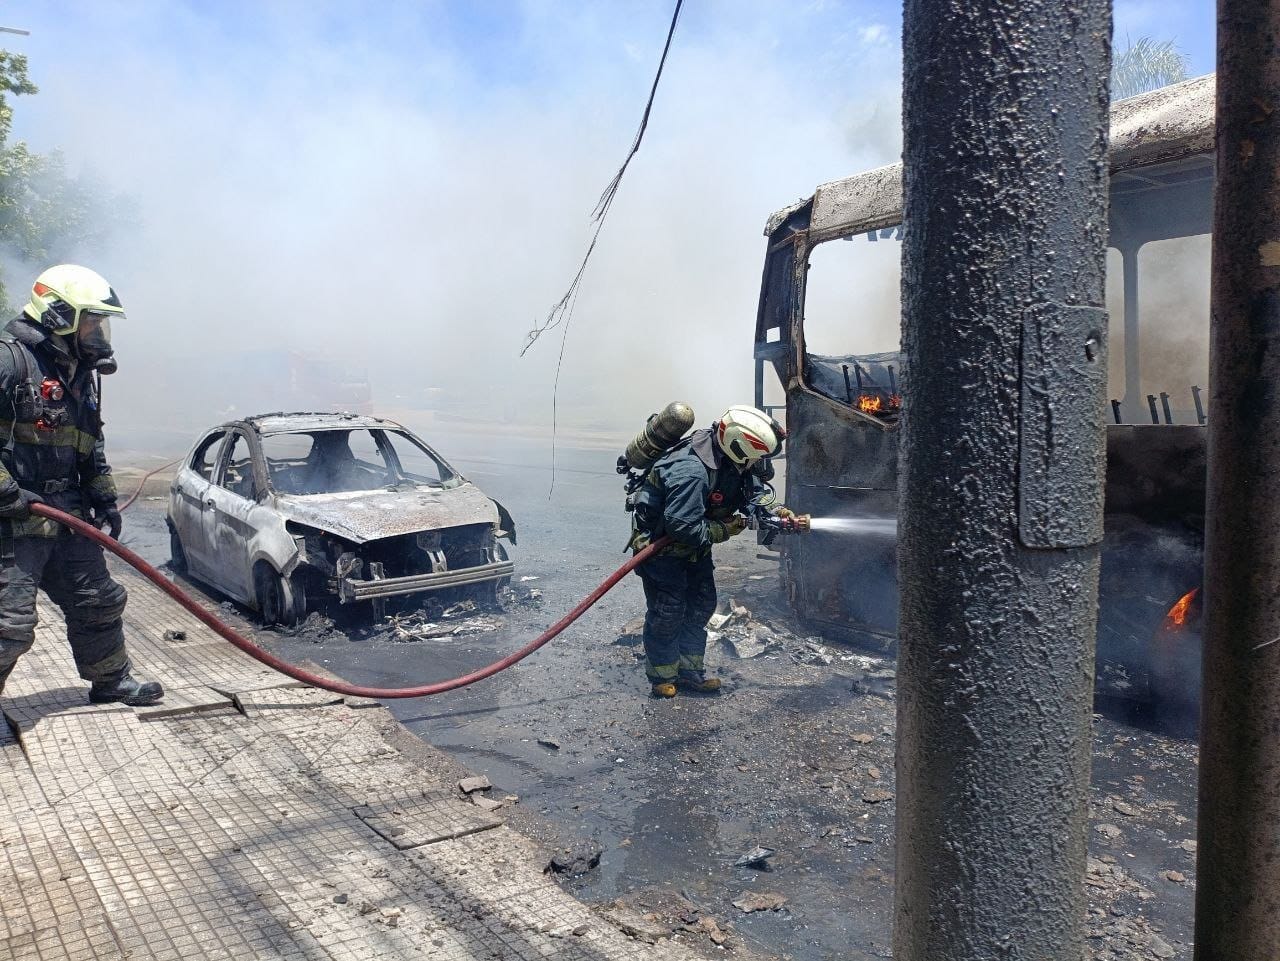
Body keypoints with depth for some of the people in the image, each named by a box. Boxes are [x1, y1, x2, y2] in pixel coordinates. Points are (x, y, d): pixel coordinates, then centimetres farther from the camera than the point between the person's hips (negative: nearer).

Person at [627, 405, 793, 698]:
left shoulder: (736, 461, -10)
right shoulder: (691, 470, -37)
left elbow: (756, 490, 4)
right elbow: (682, 526, -34)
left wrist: (778, 511, -15)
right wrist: (724, 530, -21)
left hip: (695, 541, 9)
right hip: (661, 543, -9)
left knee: (702, 605, 11)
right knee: (668, 612, -1)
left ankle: (690, 671, 23)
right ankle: (664, 678, 16)